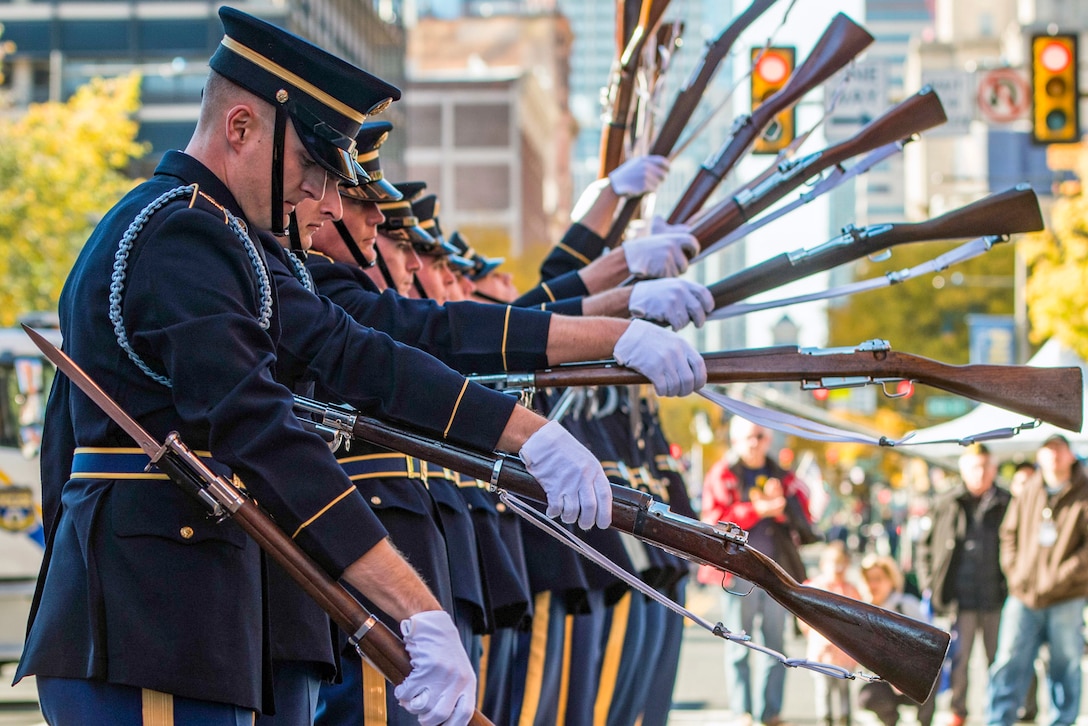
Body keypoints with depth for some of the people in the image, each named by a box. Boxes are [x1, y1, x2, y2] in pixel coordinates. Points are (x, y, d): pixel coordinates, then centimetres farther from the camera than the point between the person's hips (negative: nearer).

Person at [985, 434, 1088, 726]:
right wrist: (1014, 570, 7)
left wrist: (1061, 576, -14)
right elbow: (1009, 533, 20)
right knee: (1010, 661, -2)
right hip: (1024, 595, 3)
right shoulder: (1028, 493, 10)